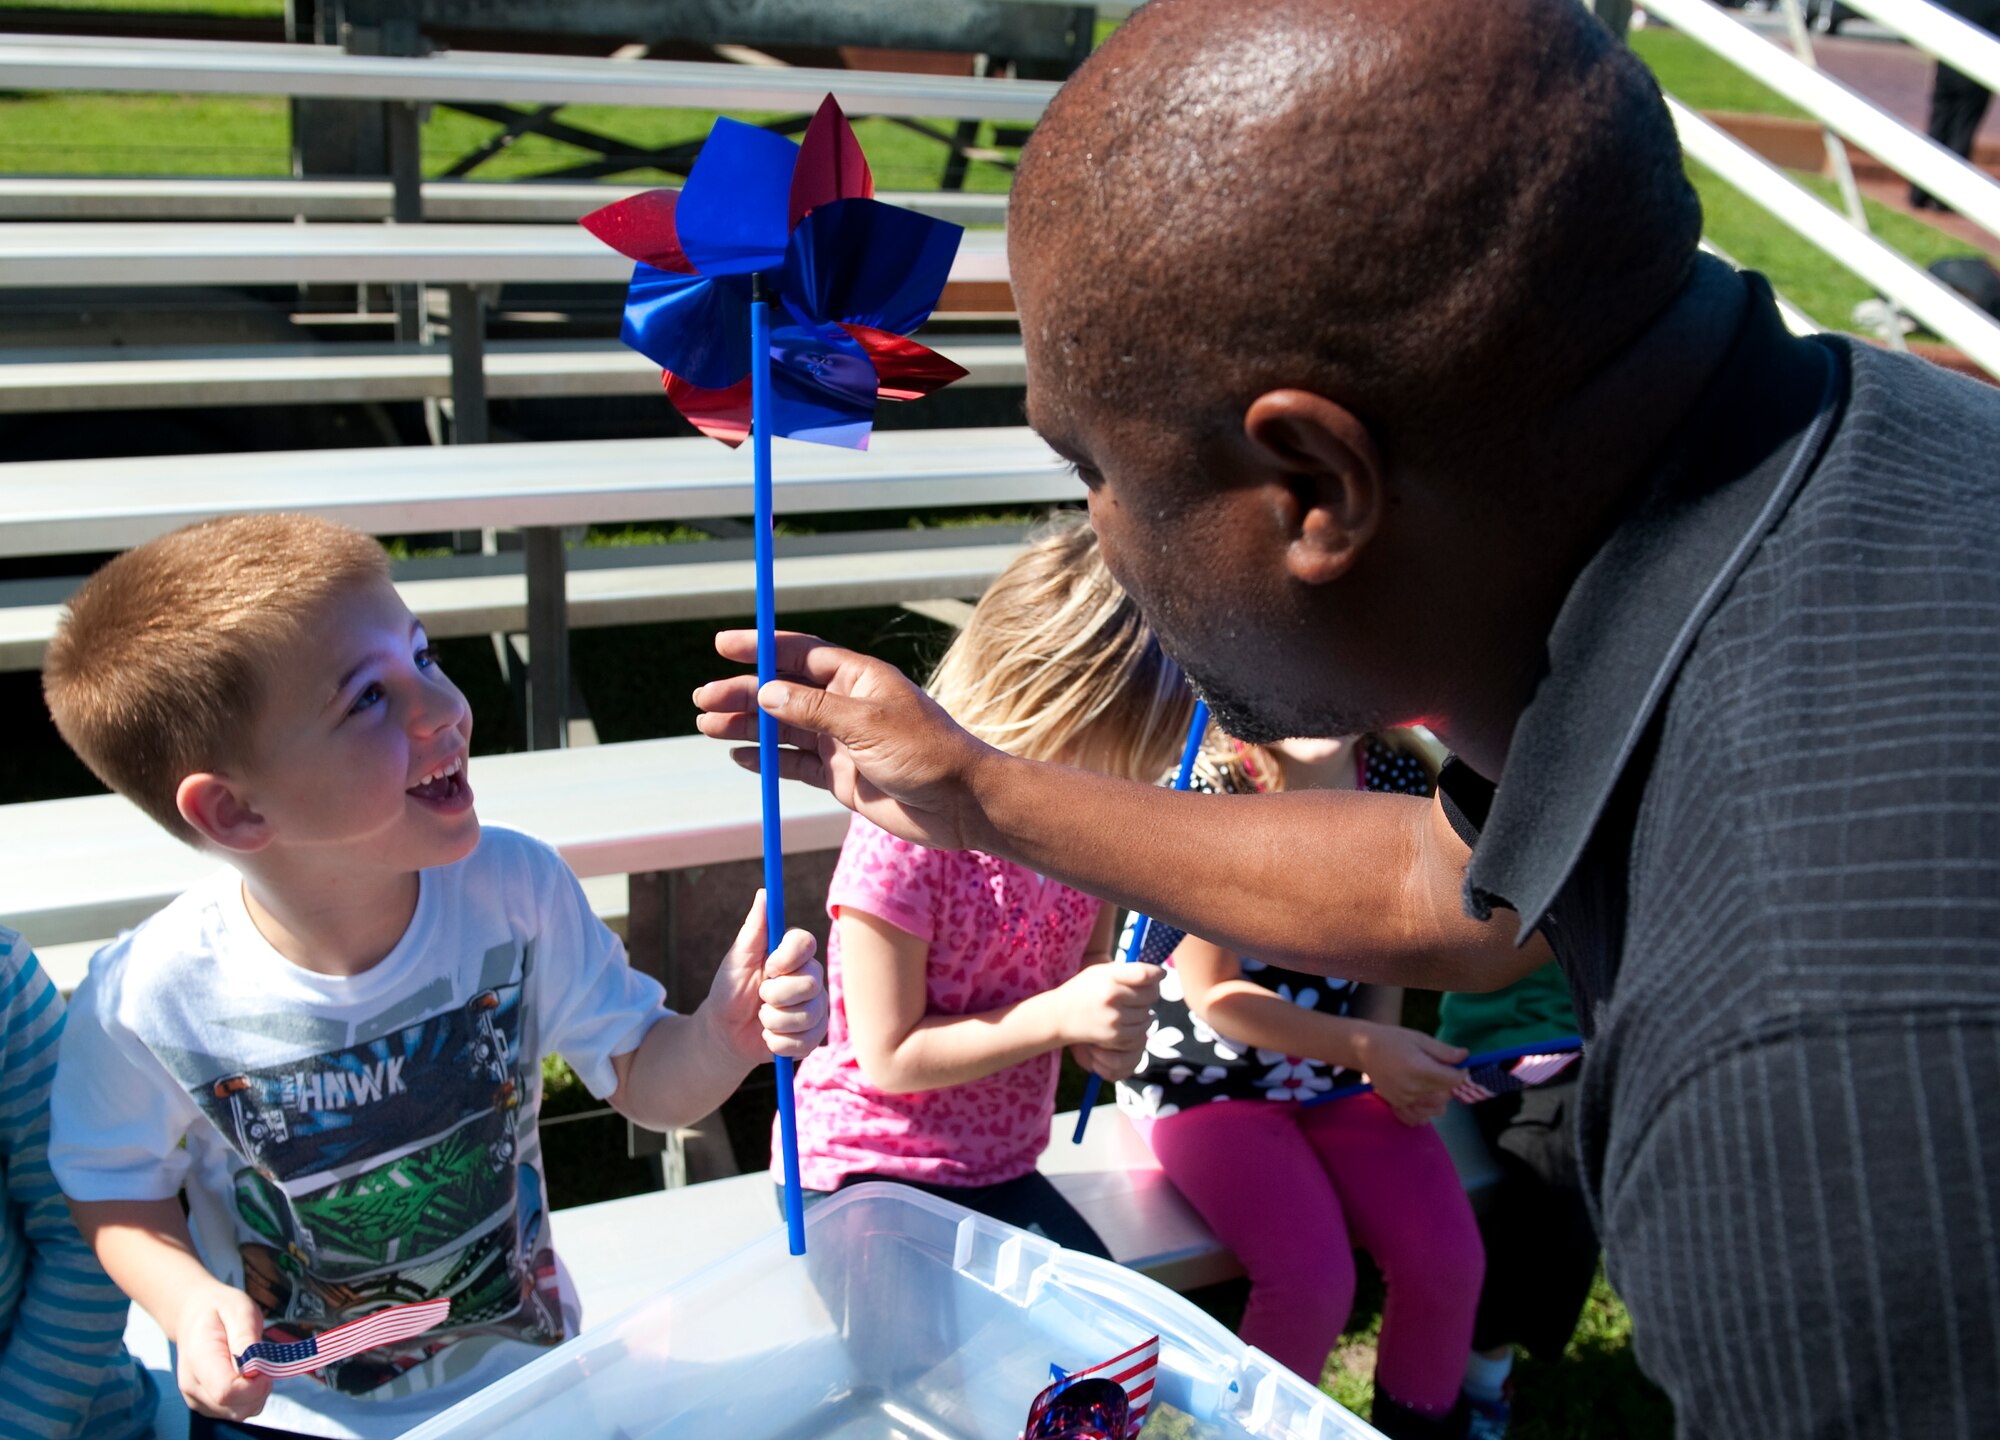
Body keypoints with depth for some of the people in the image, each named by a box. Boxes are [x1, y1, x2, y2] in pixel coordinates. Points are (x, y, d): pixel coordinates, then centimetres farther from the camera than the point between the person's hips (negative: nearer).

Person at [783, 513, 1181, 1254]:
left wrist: (1108, 1037, -11)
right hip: (862, 1168, -6)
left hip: (1000, 1167, 6)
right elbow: (889, 1058, -19)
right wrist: (1057, 1016, -26)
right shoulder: (900, 840, -24)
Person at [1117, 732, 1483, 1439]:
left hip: (1341, 1072, 5)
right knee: (1312, 1280, -23)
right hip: (1208, 1079, -5)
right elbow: (1212, 992, -14)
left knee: (1447, 1260, -13)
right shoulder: (1208, 787, -19)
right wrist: (1366, 1046, -17)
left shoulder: (1399, 776, -3)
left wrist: (1390, 1058, -6)